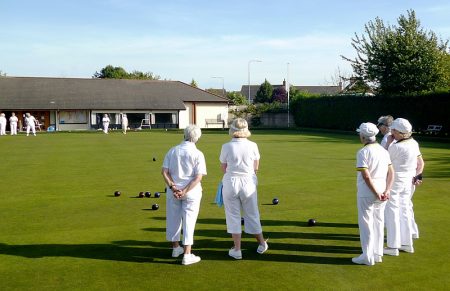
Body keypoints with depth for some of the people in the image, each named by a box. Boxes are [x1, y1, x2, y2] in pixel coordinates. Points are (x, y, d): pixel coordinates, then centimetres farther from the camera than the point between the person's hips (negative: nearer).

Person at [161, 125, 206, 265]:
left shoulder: (172, 151, -1)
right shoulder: (198, 154, -10)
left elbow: (164, 172, -5)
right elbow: (198, 177, -16)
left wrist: (172, 187, -10)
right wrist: (185, 191, -16)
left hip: (173, 190, 3)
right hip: (192, 192, -3)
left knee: (174, 218, 17)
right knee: (189, 221, 4)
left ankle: (175, 248, 33)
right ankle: (187, 255, 7)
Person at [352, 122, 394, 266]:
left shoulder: (363, 152, -14)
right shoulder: (384, 151, 8)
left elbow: (366, 176, -21)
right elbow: (391, 173, 4)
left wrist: (376, 193, -17)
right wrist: (386, 191, -2)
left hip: (367, 193, -7)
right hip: (381, 192, 7)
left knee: (366, 223, 3)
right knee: (378, 222, 15)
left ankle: (368, 256, 8)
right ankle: (378, 254, 23)